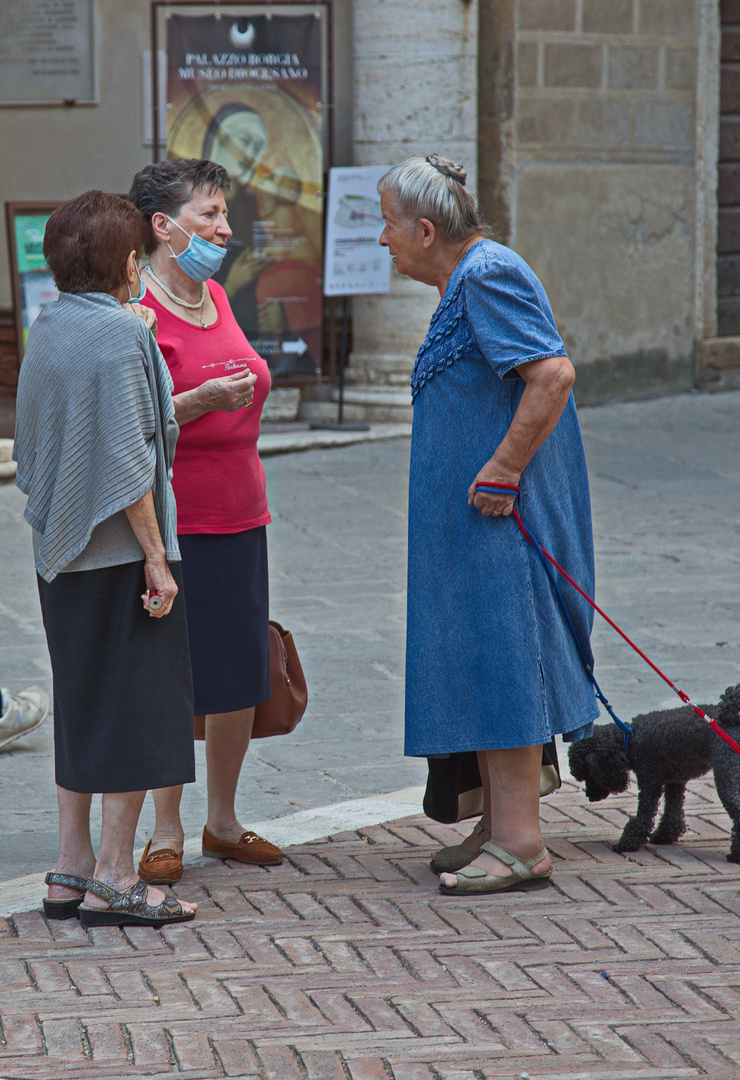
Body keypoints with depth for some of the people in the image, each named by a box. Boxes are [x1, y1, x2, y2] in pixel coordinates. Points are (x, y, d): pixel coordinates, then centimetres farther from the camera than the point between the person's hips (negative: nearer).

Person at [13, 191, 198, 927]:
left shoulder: (44, 331, 9)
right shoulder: (121, 330, -14)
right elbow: (127, 457, -18)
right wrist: (156, 556, -15)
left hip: (61, 553, 8)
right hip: (121, 551, -8)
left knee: (80, 708, 14)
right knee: (134, 709, -2)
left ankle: (71, 870, 17)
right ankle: (113, 883, -2)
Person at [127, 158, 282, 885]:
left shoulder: (214, 298, 14)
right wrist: (200, 401, -25)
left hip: (239, 520, 8)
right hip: (173, 526, -7)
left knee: (241, 677, 9)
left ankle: (223, 823, 22)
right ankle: (165, 834, 8)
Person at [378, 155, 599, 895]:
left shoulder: (489, 276, -16)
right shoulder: (466, 283, 17)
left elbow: (553, 374, -26)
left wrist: (502, 470, -24)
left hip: (495, 510, -11)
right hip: (471, 517, 11)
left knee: (500, 657, -10)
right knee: (480, 664, 13)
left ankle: (520, 844, -9)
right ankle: (500, 825, 19)